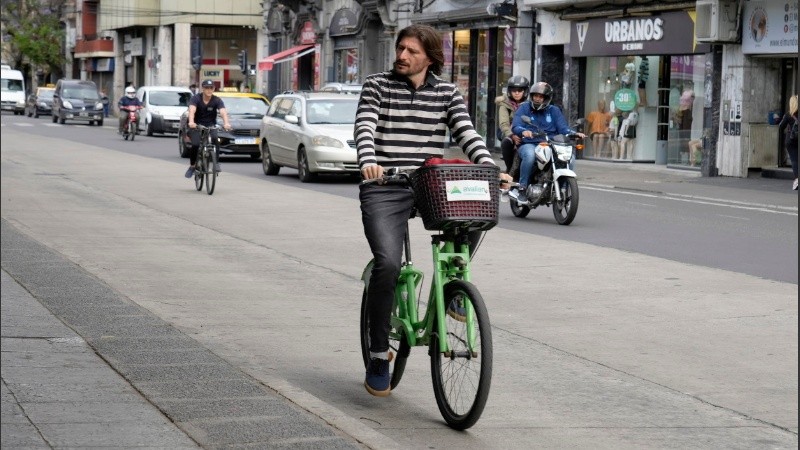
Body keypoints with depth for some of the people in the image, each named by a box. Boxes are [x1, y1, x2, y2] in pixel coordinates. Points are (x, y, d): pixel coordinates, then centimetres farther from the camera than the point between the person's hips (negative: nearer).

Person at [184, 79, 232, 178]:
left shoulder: (217, 100, -10)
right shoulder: (195, 99, -13)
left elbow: (223, 112, -26)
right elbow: (192, 110, -30)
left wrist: (226, 123, -47)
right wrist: (191, 122, -51)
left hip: (211, 125, 1)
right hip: (196, 126, -1)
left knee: (215, 139, -31)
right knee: (195, 145, -22)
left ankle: (216, 163, -18)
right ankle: (192, 166, 1)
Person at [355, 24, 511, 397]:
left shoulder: (447, 94, 9)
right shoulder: (377, 86, 3)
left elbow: (467, 134, -2)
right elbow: (365, 128, -11)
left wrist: (489, 169, -21)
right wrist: (368, 162, -32)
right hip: (383, 189, -3)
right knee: (388, 263, -21)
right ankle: (378, 356, -7)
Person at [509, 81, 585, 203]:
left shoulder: (554, 110, 18)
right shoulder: (524, 108, 9)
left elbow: (563, 128, 6)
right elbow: (515, 126, -6)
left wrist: (575, 133, -15)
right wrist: (523, 131, -29)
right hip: (529, 144, -3)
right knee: (530, 155, -39)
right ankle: (522, 189, -28)